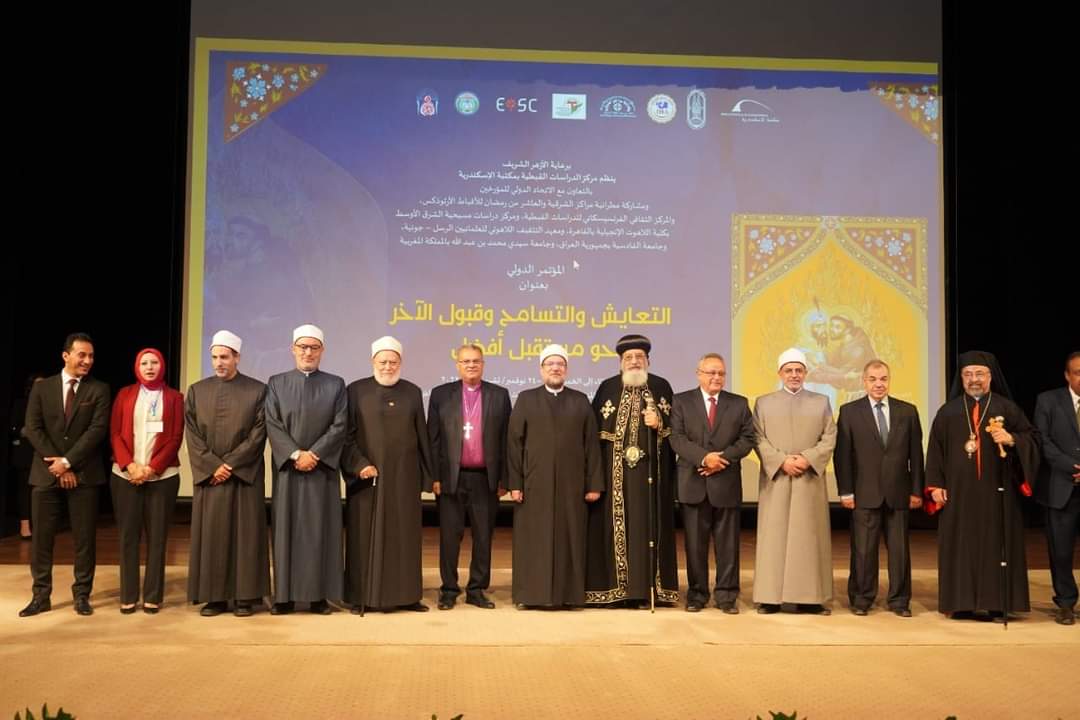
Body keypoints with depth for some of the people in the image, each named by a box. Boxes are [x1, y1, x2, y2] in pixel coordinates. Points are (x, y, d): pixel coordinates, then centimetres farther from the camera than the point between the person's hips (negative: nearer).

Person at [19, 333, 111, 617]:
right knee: (41, 537, 4)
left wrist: (68, 461, -14)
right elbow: (32, 429, -1)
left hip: (84, 475, -1)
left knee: (85, 538, 3)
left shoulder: (99, 389, 2)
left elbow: (98, 430, -8)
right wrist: (57, 466, -10)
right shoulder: (42, 388, 7)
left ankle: (82, 595, 13)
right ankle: (41, 596, 14)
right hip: (46, 474, 1)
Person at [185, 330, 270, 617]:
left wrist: (230, 464, -11)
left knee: (245, 534, 0)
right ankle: (214, 597, 10)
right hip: (207, 475, 2)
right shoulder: (196, 391, 8)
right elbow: (193, 436, 2)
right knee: (210, 535, 3)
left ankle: (245, 597, 6)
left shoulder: (257, 390, 0)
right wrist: (213, 466, -9)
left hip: (245, 475, -2)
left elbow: (258, 434, -5)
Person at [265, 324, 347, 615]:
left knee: (321, 530, 1)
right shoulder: (276, 383, 7)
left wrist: (314, 454, -13)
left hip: (323, 469, 0)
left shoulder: (335, 384, 6)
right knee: (286, 530, 2)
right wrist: (296, 454, -14)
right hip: (287, 468, 0)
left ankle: (319, 596, 5)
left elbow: (340, 426, -2)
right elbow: (273, 425, -2)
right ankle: (284, 596, 6)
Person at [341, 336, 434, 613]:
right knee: (365, 536, 2)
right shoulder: (356, 391, 0)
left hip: (403, 476, 2)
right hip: (367, 475, -2)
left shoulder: (412, 392, 8)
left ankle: (406, 595, 13)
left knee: (404, 535, 5)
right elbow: (346, 435, -2)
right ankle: (361, 597, 9)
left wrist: (426, 475, 9)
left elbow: (422, 436, 10)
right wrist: (359, 464, -15)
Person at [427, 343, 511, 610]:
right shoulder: (441, 395, 6)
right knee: (450, 536, 3)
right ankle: (449, 590, 14)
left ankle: (477, 590, 16)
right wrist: (434, 477, -3)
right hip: (451, 478, -1)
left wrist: (503, 478, 0)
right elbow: (433, 439, 3)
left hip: (485, 478, 1)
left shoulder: (499, 395, 7)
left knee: (483, 536, 6)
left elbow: (506, 439, 5)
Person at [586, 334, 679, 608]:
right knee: (616, 525, 0)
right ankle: (613, 589, 5)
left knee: (647, 525, 1)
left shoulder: (662, 387, 8)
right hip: (615, 472, 0)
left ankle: (644, 588, 6)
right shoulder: (607, 388, 5)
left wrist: (659, 424, -13)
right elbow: (595, 429, 2)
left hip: (651, 471, 1)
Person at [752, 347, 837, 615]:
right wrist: (782, 461, -13)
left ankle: (810, 597, 4)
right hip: (775, 478, -1)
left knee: (810, 536, 0)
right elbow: (759, 440, 0)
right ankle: (770, 597, 1)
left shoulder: (821, 402, 11)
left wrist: (808, 459, -12)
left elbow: (829, 438, 3)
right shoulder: (764, 403, 9)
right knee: (774, 536, -1)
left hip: (810, 479, 1)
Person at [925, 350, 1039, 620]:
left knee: (996, 544, 0)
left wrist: (1011, 439, -17)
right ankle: (962, 602, 6)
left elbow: (1033, 438, 3)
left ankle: (996, 603, 4)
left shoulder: (1007, 408, 5)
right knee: (961, 546, 1)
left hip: (996, 490, -1)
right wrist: (935, 485, -2)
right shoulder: (947, 412, 8)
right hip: (959, 491, 1)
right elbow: (935, 450, 6)